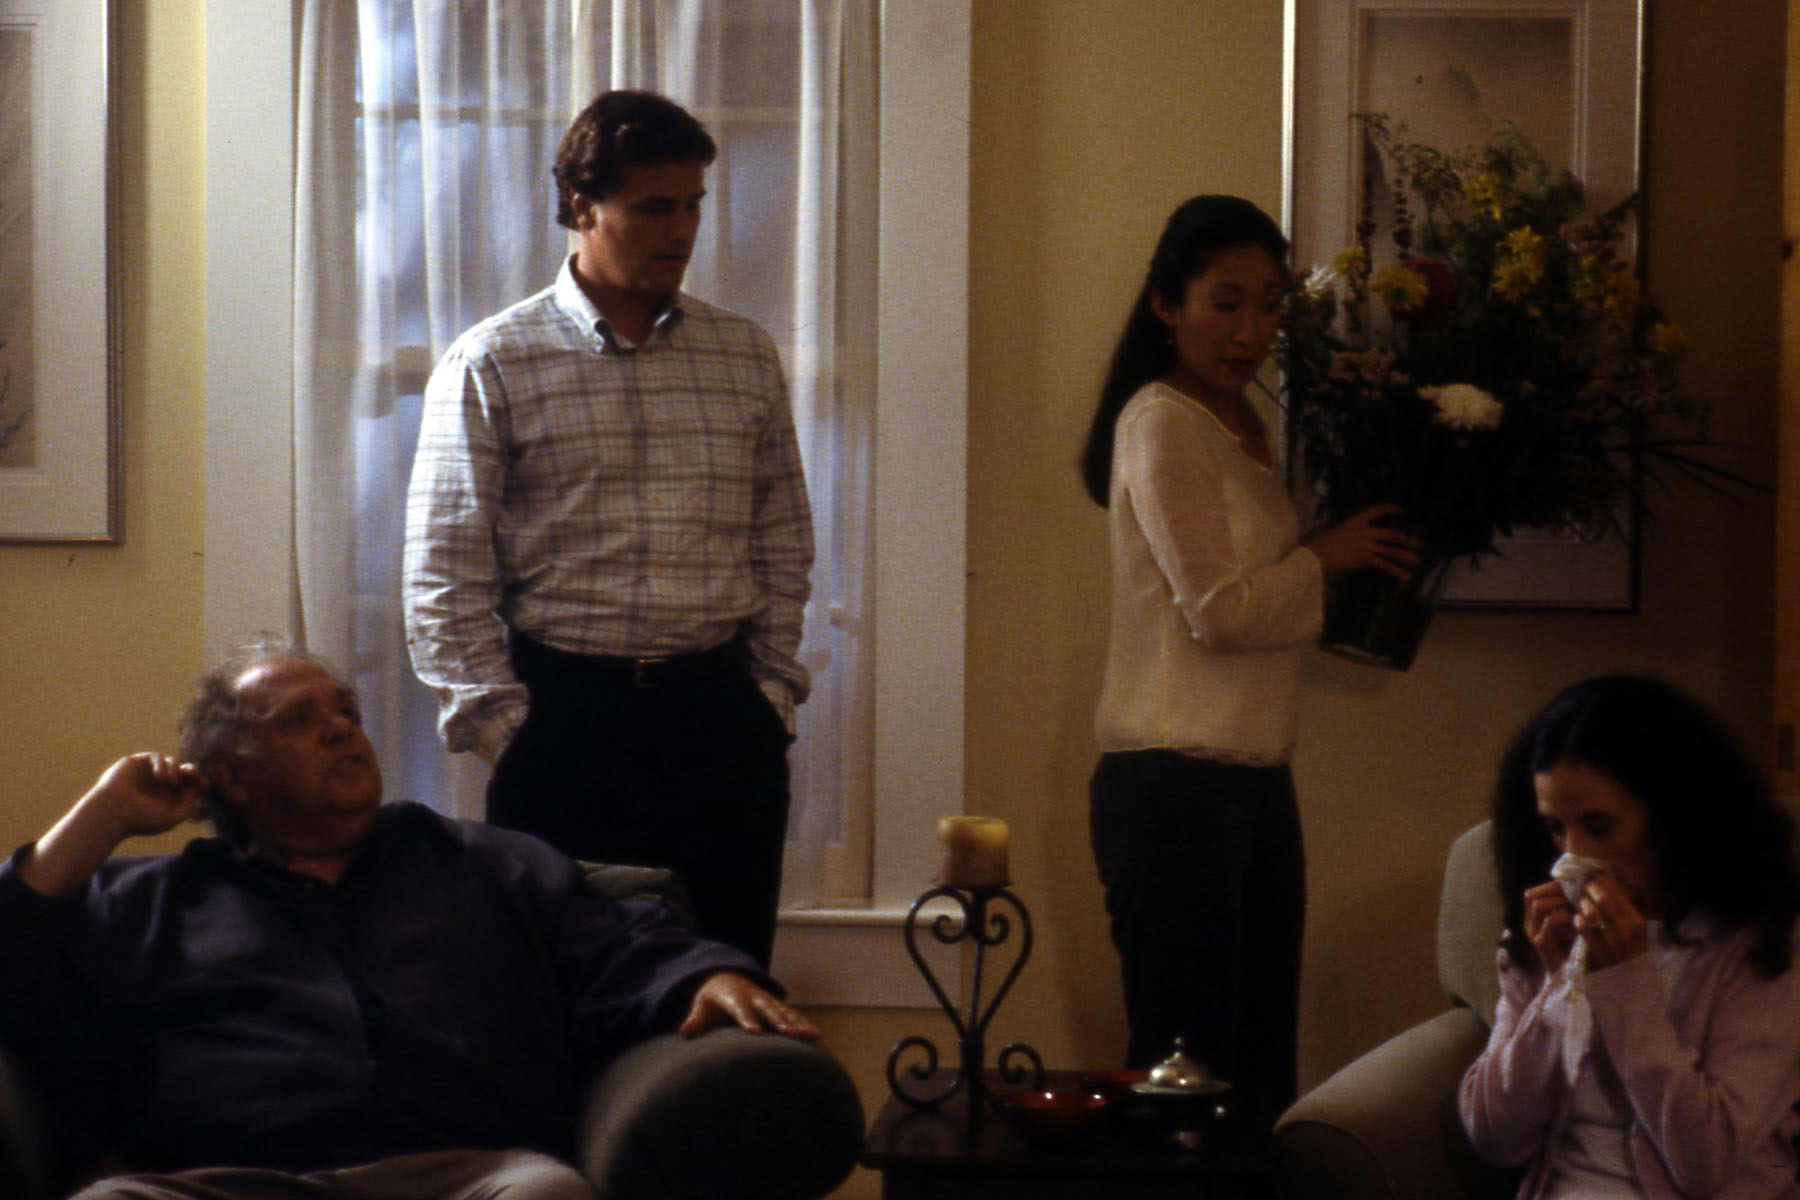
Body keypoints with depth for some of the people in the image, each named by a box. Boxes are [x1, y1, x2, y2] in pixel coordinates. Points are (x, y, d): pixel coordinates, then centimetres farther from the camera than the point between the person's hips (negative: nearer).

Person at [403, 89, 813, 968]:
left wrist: (772, 689, 7)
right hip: (563, 716, -3)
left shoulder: (745, 358, 11)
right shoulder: (491, 365, 0)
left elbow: (785, 545, 16)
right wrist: (500, 723, -7)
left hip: (721, 719, 3)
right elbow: (444, 573, -2)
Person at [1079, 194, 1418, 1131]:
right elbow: (1219, 609, -16)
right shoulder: (1162, 423, -10)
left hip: (1255, 777, 9)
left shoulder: (1242, 425, 17)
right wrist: (1325, 557, -2)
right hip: (1173, 781, -9)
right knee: (1188, 1063, -4)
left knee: (1262, 1067, 10)